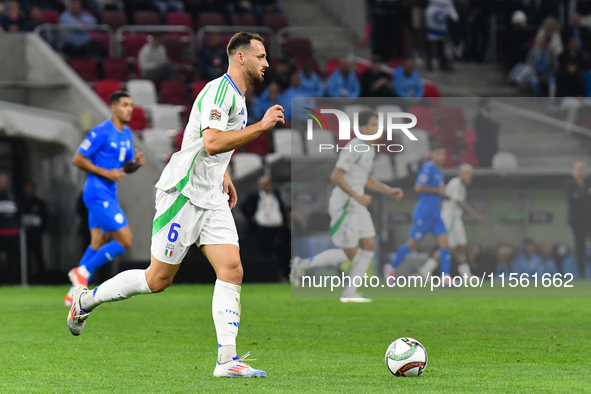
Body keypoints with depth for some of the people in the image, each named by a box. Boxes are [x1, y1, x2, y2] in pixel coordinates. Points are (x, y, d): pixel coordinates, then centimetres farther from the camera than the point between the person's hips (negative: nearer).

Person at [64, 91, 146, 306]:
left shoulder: (126, 133, 13)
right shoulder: (101, 132, -13)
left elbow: (126, 167, 22)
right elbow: (77, 159, -13)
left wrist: (136, 162, -1)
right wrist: (106, 173, -17)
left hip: (108, 194, 9)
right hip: (98, 193, -9)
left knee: (98, 243, 10)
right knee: (125, 240, -13)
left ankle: (75, 292, 15)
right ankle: (83, 271, -2)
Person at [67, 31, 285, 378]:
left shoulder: (236, 96, 16)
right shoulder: (220, 91, -16)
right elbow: (212, 142, -30)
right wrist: (260, 127, -28)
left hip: (212, 198, 9)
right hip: (183, 193, -9)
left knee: (232, 270, -8)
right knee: (159, 279, 0)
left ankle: (227, 360, -11)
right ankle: (86, 300, 20)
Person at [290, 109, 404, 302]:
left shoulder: (370, 149, 13)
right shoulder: (354, 147, -18)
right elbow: (336, 176, -22)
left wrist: (389, 191, 12)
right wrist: (358, 197, -22)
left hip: (356, 205, 9)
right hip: (343, 204, -9)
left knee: (369, 247, 3)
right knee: (348, 254, -4)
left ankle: (349, 292, 8)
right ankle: (302, 265, 9)